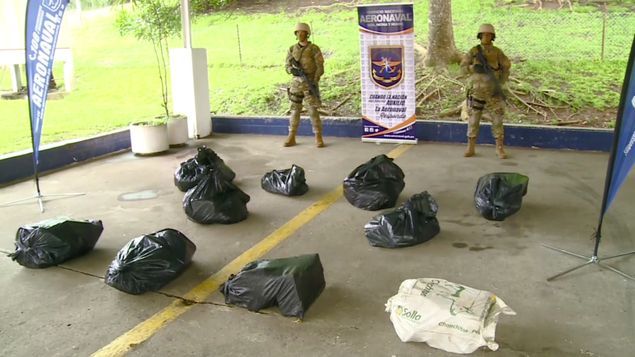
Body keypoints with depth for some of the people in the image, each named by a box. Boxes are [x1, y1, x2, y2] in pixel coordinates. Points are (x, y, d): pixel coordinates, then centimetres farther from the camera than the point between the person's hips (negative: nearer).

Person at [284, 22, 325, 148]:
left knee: (313, 111, -8)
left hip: (310, 83, -4)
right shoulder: (292, 49, 9)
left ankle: (318, 138, 0)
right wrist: (292, 70, -17)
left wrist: (314, 83, -20)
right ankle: (291, 138, 12)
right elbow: (287, 66, 8)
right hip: (296, 83, 4)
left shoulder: (314, 49, -4)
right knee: (295, 110, 5)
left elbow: (320, 68, -8)